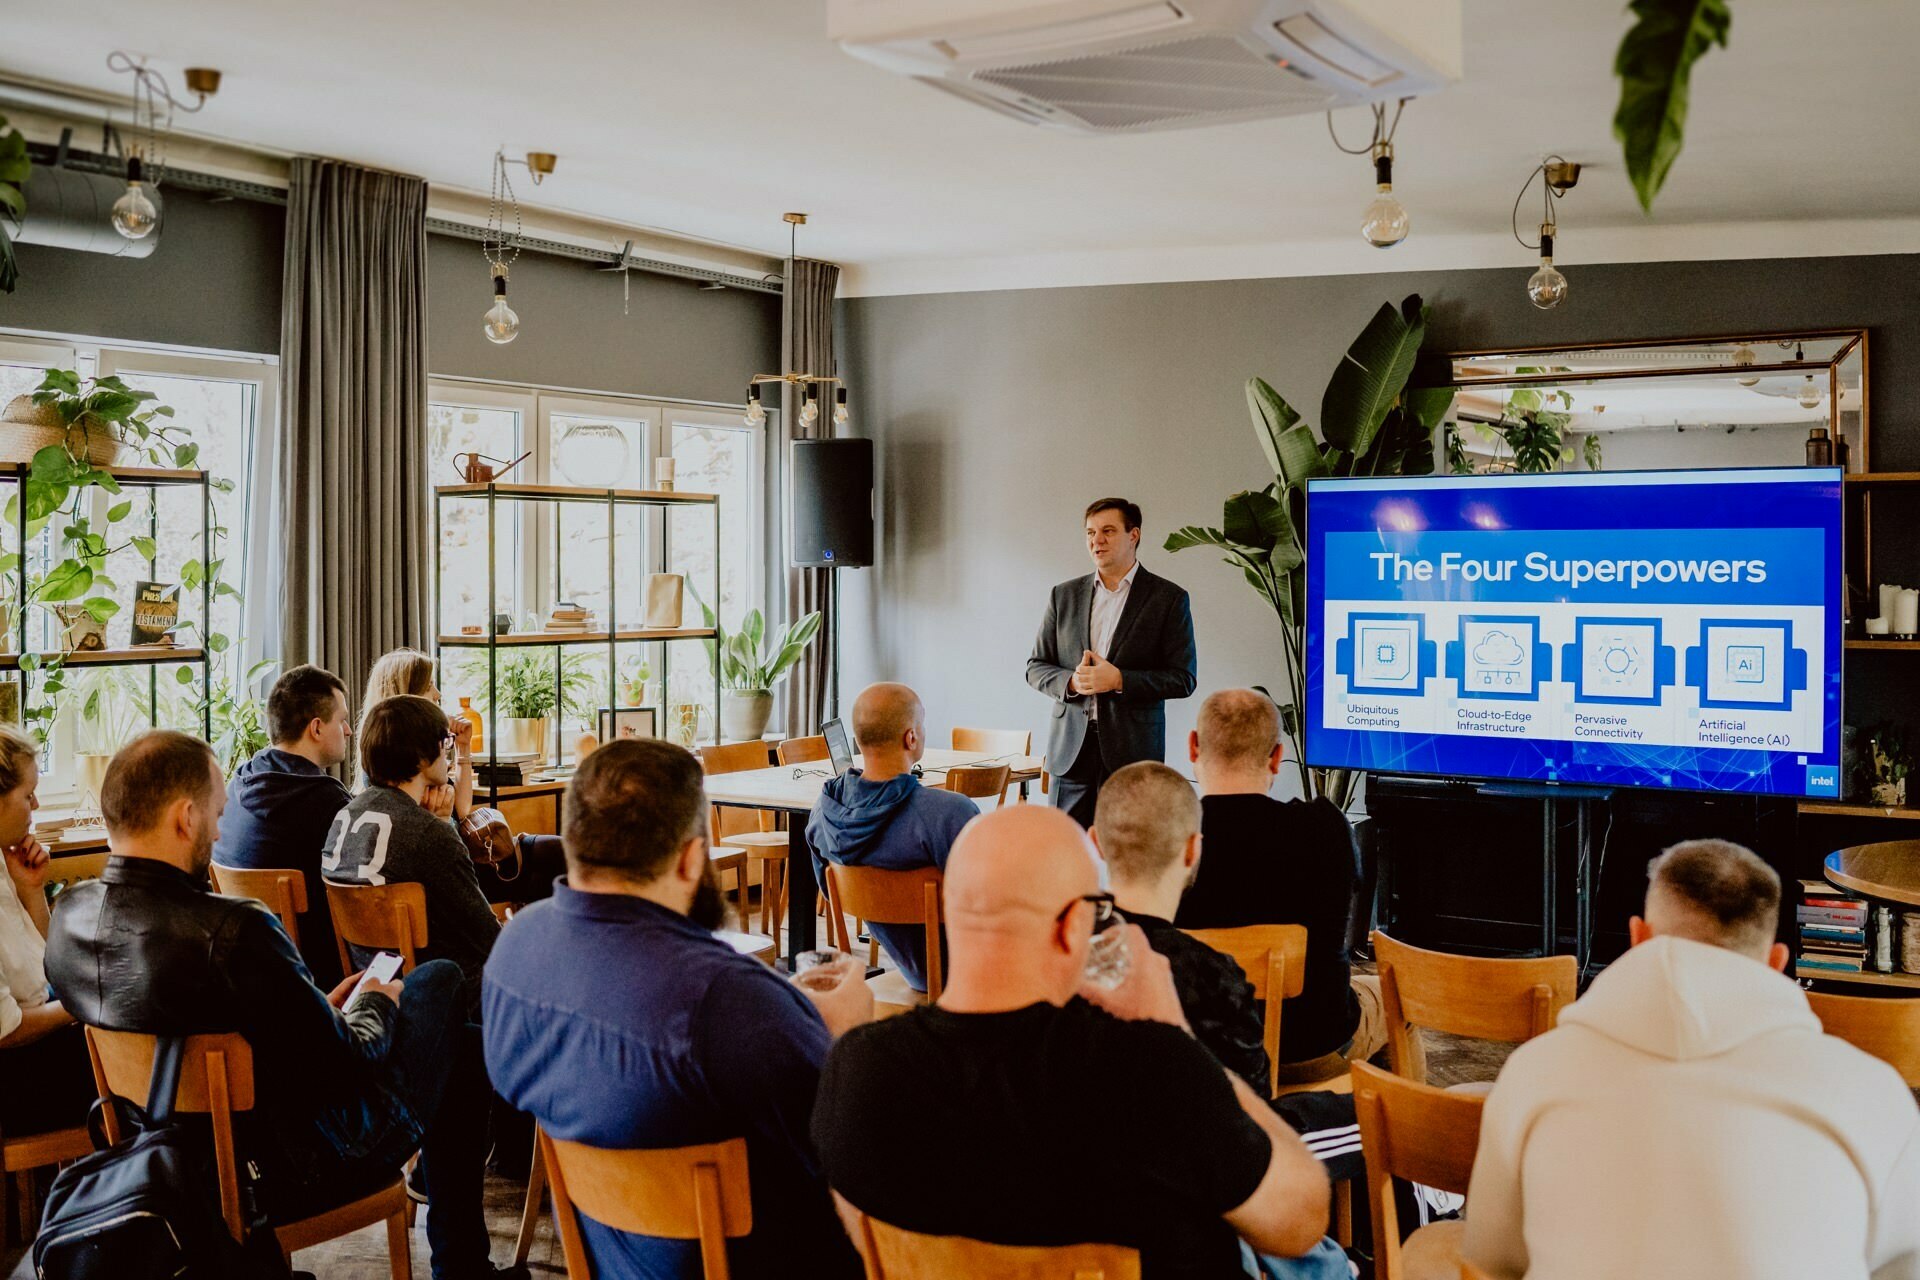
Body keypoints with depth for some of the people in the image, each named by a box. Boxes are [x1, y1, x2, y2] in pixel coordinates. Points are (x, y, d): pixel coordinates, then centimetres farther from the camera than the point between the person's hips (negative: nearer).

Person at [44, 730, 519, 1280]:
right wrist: (376, 1007, -2)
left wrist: (321, 1010, 10)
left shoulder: (69, 913, -8)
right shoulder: (231, 932, -33)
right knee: (441, 986, 12)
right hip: (299, 1176, -8)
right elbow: (344, 1070, -24)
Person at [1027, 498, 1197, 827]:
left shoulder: (1168, 599, 2)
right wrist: (1071, 681, -8)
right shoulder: (1064, 595, 12)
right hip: (1071, 749, 3)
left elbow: (1183, 679, -3)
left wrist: (1119, 680, -15)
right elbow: (1035, 667, 13)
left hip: (1132, 750, -3)